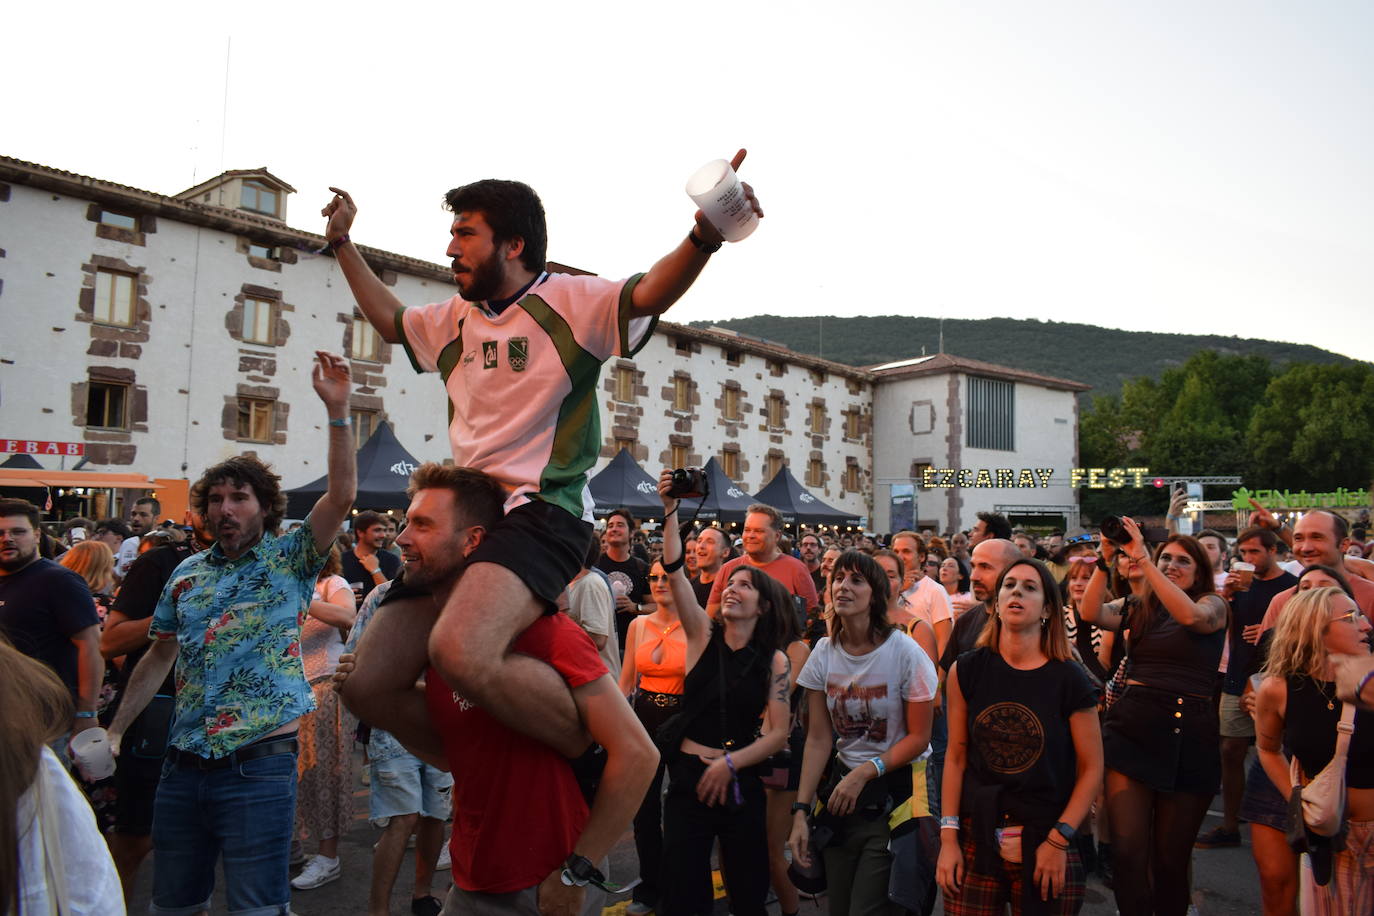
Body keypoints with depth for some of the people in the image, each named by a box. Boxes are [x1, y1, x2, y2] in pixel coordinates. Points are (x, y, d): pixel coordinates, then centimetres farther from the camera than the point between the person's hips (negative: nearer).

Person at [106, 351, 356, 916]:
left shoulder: (289, 560, -4)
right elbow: (159, 657, 19)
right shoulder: (187, 574, 10)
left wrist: (337, 410, -26)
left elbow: (342, 493, -18)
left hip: (257, 766, -5)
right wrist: (115, 730, 15)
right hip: (182, 767, 5)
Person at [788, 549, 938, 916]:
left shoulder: (904, 652, -15)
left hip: (894, 792, -4)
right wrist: (801, 810, -8)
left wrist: (865, 773, -17)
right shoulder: (824, 652, -3)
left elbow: (919, 737, -9)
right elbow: (818, 739, -2)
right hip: (841, 785, 4)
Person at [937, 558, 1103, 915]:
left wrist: (1058, 840, -10)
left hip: (1045, 842, -1)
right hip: (976, 840, 1)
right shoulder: (967, 671, -1)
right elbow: (956, 757, 2)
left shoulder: (1070, 680, -6)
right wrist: (948, 836, -2)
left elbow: (1091, 769, -3)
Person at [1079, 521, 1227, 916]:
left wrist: (1141, 559, -23)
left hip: (1188, 735, -2)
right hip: (1131, 727, 2)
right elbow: (1091, 613, -6)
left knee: (1171, 856, 9)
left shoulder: (1213, 604, 4)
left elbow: (1190, 615, -20)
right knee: (1128, 849, -4)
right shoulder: (1138, 606, 12)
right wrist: (1106, 561, -15)